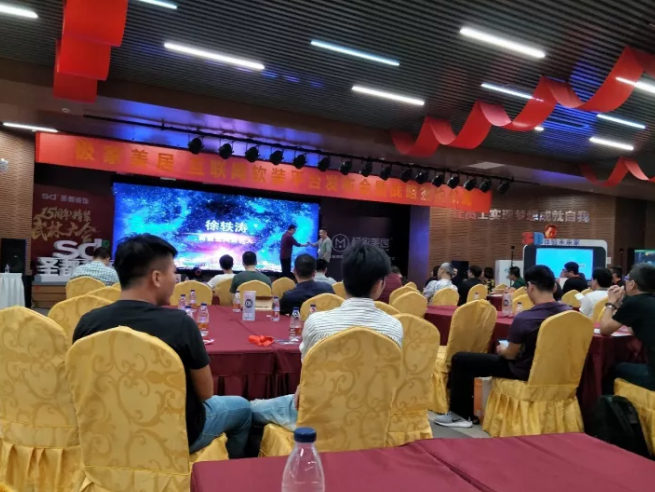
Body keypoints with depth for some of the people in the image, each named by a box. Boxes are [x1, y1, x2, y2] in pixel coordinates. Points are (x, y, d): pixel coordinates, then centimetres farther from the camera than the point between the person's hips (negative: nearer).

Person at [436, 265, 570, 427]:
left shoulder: (523, 318, -28)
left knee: (460, 359, 2)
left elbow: (510, 354, -13)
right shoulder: (568, 311, -8)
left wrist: (501, 349, 10)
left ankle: (460, 414, 12)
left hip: (525, 371, -7)